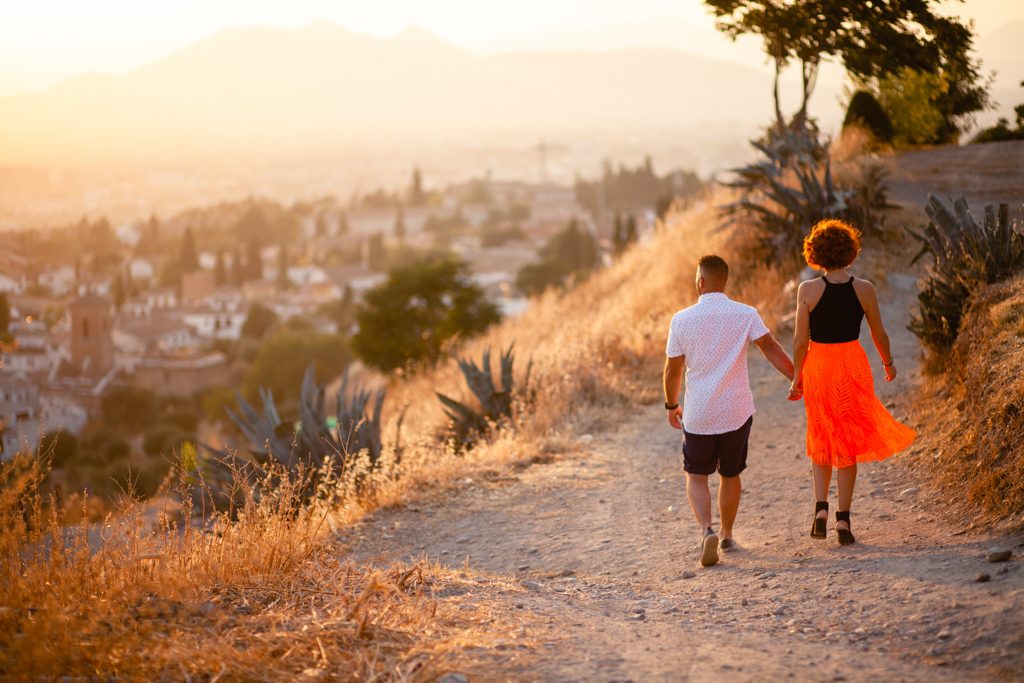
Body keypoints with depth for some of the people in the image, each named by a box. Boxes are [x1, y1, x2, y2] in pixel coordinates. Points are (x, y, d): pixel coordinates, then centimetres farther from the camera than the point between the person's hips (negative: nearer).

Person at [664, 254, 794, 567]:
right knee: (730, 474, 19)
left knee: (696, 476, 12)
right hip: (736, 411, 1)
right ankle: (727, 537, 29)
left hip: (698, 414, -1)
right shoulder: (745, 314, -4)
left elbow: (672, 369, 1)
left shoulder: (682, 319, -5)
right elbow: (771, 349, -13)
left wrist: (671, 406, 14)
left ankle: (707, 530, -10)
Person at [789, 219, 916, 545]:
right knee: (849, 443, 9)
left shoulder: (808, 290, -11)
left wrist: (797, 377, 5)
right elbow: (879, 334, 3)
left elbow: (800, 340, -8)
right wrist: (888, 363, 21)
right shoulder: (864, 289, -7)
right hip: (853, 367, 0)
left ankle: (821, 508, 6)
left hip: (817, 367, 0)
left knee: (821, 440, 19)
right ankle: (843, 518, 8)